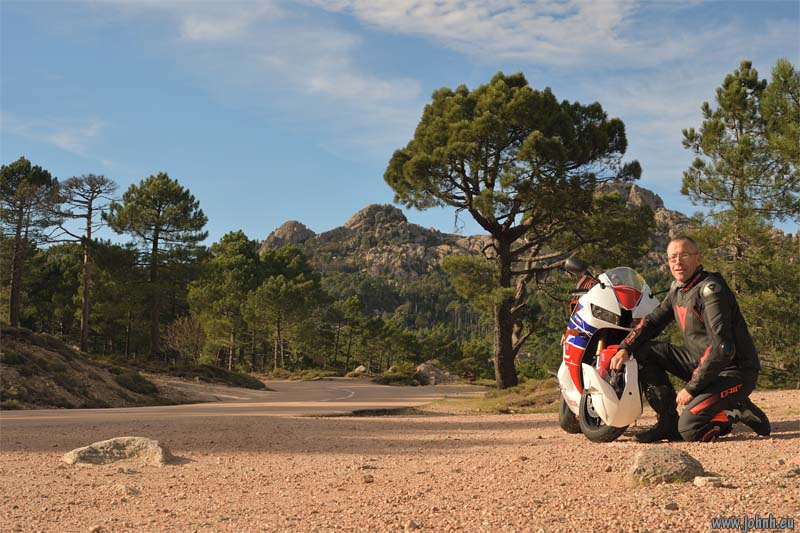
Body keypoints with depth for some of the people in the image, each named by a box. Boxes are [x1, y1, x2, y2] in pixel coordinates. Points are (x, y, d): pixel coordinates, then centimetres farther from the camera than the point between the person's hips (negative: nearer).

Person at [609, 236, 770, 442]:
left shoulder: (710, 290, -22)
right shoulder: (677, 289, 6)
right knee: (645, 351, 0)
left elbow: (722, 349, -29)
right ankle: (668, 423, 4)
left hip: (735, 371, -9)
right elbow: (652, 321, 16)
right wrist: (625, 348, -1)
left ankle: (739, 412, 4)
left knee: (690, 429, -24)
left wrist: (691, 388, -26)